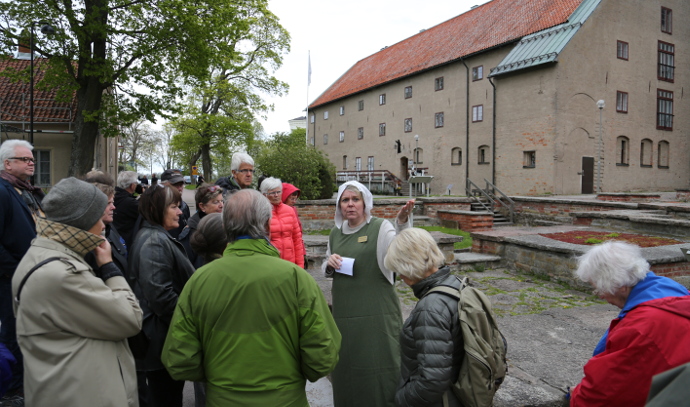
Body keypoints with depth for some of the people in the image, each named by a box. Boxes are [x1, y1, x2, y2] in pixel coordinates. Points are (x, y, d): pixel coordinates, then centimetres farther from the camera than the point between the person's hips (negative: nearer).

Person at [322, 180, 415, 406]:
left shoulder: (380, 228, -7)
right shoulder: (335, 234, 11)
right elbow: (328, 270, 21)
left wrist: (402, 222, -42)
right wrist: (329, 264, -2)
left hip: (376, 313, -5)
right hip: (343, 313, 5)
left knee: (378, 369, 1)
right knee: (345, 368, 14)